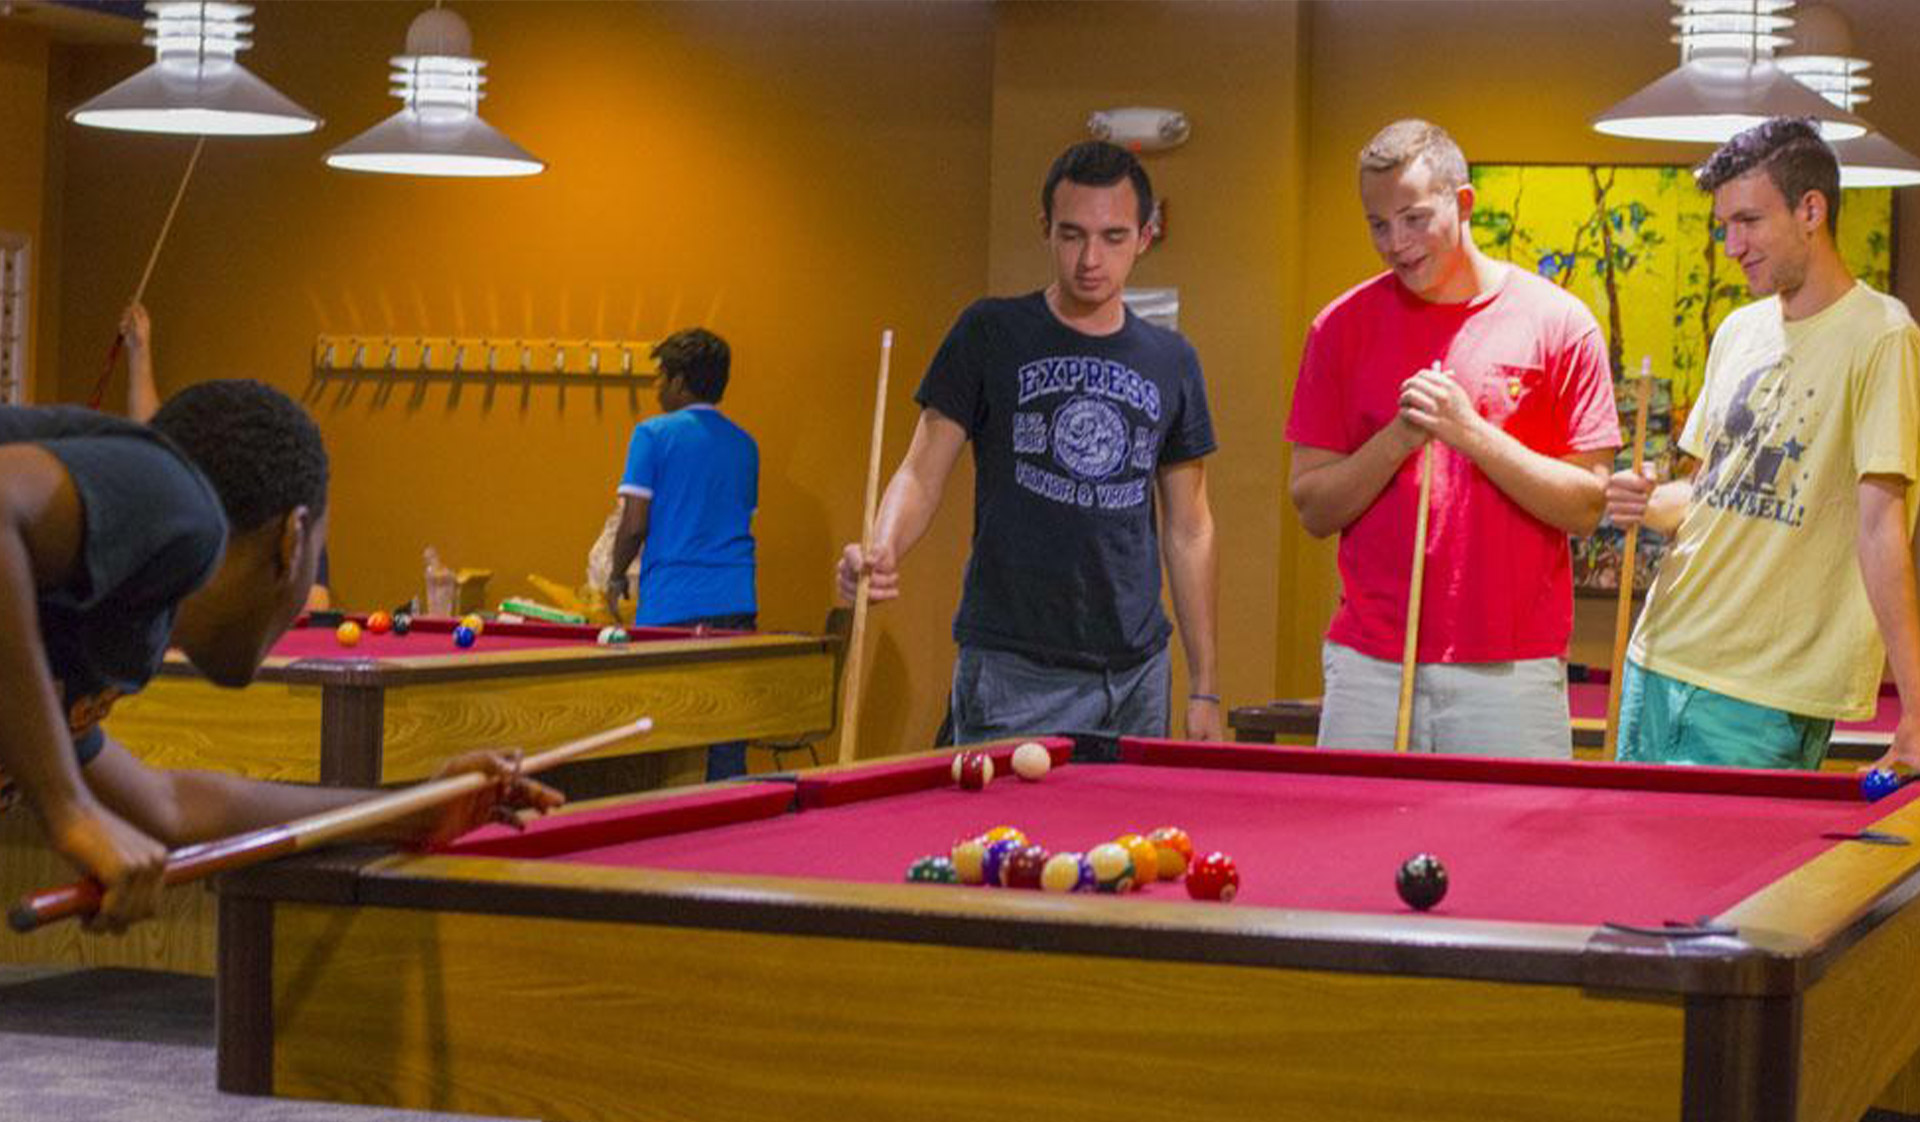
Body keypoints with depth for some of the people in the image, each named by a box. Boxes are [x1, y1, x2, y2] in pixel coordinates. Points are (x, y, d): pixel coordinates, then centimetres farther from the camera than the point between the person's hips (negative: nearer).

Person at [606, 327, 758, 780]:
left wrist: (616, 576, 10)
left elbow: (635, 523, -6)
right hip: (737, 605, 5)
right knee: (728, 748, 4)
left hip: (671, 606, -5)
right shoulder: (745, 445, 14)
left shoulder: (654, 434, -2)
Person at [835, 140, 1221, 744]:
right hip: (1013, 671, -3)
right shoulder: (991, 334, 0)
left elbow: (1189, 529, 13)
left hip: (1137, 673, 3)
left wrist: (1205, 688, 9)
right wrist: (882, 551, -25)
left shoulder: (1172, 363, 10)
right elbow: (923, 472, -3)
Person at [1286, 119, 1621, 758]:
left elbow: (1586, 507, -3)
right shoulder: (1342, 327, 6)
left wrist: (1473, 433, -14)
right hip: (1367, 668, 2)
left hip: (1512, 670, -1)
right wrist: (1397, 440, -12)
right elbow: (1312, 508, 4)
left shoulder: (1559, 323, 0)